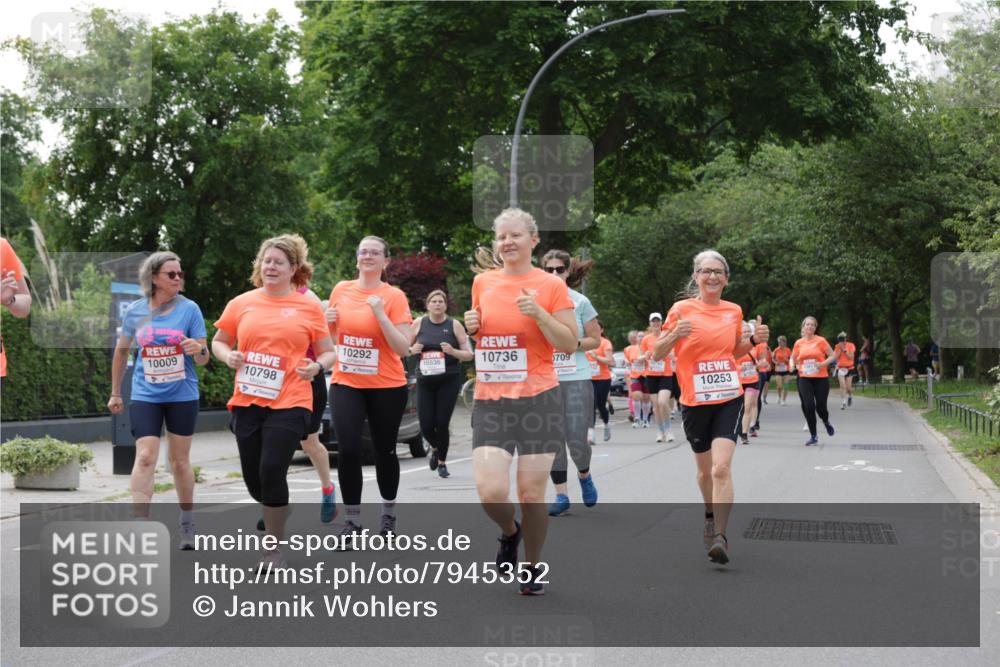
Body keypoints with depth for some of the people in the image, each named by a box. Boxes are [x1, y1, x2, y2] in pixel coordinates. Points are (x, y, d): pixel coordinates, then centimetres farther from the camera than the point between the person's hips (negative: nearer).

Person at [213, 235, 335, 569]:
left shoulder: (308, 307, 2)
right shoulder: (241, 304, 7)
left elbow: (328, 352, 7)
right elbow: (218, 342, 17)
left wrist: (317, 366, -15)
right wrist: (228, 356, -5)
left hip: (289, 403, -3)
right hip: (247, 402, 3)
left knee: (272, 471, -14)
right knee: (253, 476, 8)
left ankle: (274, 549, 2)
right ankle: (277, 511, 43)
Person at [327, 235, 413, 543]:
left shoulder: (394, 296, -8)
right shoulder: (341, 290, 3)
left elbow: (403, 348, -14)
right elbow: (330, 335, 17)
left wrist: (380, 314, -22)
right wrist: (328, 321, -5)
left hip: (386, 386, -2)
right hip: (346, 383, 2)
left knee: (384, 451, 9)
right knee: (347, 449, -10)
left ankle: (389, 513, 30)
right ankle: (352, 519, 3)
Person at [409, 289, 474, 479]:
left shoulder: (454, 325, 1)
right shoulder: (419, 323, 4)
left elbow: (469, 355, 3)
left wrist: (452, 351, -16)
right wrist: (412, 350, -8)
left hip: (448, 380, -1)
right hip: (425, 380, 2)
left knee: (442, 424, -5)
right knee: (426, 425, -2)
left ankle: (442, 463, 15)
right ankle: (435, 448, 33)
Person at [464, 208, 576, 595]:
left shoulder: (551, 286, -2)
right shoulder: (483, 282, 10)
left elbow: (570, 345, -3)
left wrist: (539, 313, -16)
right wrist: (473, 326, 2)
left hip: (538, 399, -3)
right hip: (490, 402, 3)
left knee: (531, 494, 0)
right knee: (490, 491, -11)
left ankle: (533, 568, 22)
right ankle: (509, 532, 24)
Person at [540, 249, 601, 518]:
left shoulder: (580, 302, 1)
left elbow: (595, 340, 5)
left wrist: (573, 343, -12)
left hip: (576, 378, -2)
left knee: (577, 439, -7)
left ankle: (584, 475, 25)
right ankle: (561, 496, 10)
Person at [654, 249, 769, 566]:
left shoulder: (734, 311, 6)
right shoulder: (682, 309, -4)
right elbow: (657, 355, -2)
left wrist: (754, 340, 2)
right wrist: (674, 335, -21)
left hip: (729, 399, 0)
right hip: (694, 402, 0)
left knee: (721, 468, -16)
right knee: (705, 468, 15)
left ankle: (720, 537, -17)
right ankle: (710, 516, 43)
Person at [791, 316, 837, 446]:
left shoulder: (820, 341, -2)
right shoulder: (799, 343, 6)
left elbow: (833, 356, 1)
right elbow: (793, 358, 18)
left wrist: (823, 364, -16)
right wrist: (792, 365, -4)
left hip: (821, 378, -2)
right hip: (804, 379, 2)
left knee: (820, 407, -4)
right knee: (808, 406, -10)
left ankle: (826, 422, 35)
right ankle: (813, 436, 3)